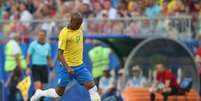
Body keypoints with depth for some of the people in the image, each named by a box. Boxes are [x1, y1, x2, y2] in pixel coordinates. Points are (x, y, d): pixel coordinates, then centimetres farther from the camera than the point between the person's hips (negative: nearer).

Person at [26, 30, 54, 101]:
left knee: (43, 88, 5)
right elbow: (28, 56, -3)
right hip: (35, 68, -4)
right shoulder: (33, 44, -3)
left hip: (44, 68, 4)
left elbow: (49, 59, 16)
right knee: (38, 87, -17)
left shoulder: (48, 46, 9)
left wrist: (52, 70, 12)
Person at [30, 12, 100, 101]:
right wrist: (67, 68, -34)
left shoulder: (79, 27, -1)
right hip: (67, 67, -5)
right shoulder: (64, 34, -20)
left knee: (92, 87, -12)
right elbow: (60, 54, -22)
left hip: (80, 65, 5)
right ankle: (40, 93, 31)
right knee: (59, 93, 6)